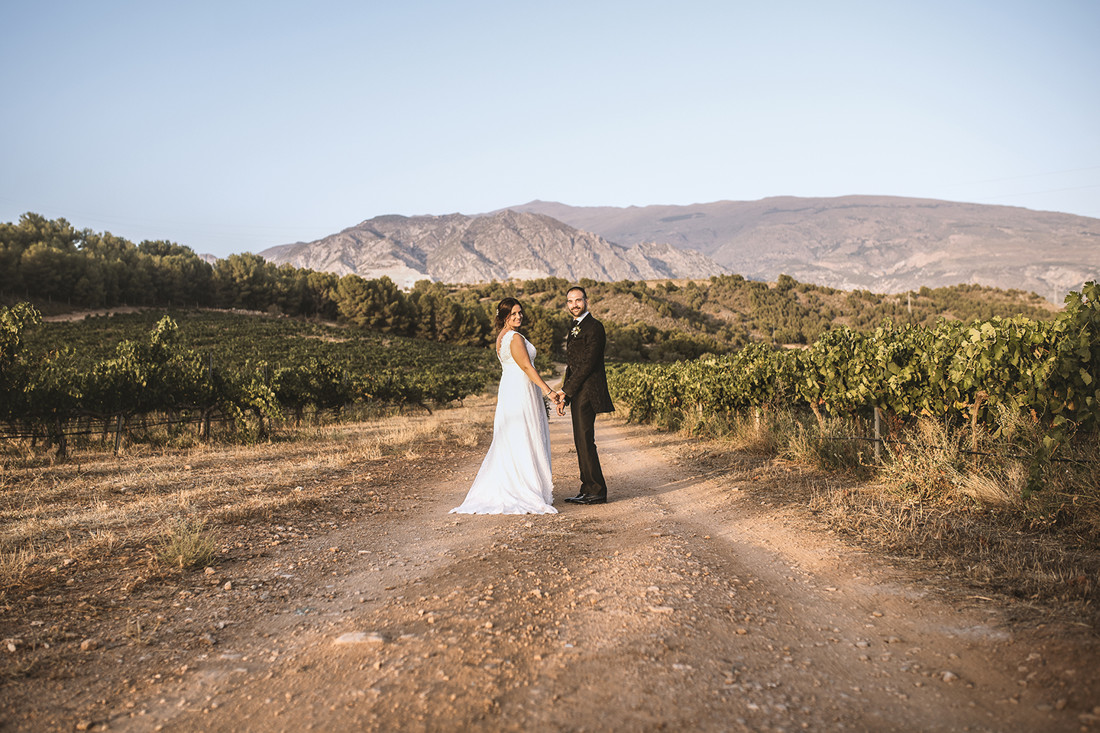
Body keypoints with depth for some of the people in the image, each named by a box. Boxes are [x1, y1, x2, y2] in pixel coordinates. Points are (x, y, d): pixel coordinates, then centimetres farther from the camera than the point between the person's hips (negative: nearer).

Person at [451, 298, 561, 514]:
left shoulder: (501, 337, 14)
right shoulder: (515, 338, -16)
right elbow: (527, 367, -19)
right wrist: (548, 391, -18)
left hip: (509, 389, 10)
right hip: (521, 391, -10)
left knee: (508, 443, 12)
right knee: (523, 442, -5)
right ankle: (525, 491, 0)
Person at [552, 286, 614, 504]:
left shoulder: (594, 327, -10)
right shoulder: (575, 328, 20)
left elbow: (588, 363, -17)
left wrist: (566, 390, -14)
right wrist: (564, 396, 16)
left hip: (588, 392, -10)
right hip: (578, 394, 10)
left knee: (585, 441, -9)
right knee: (581, 443, 11)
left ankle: (597, 492, -2)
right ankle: (588, 490, 17)